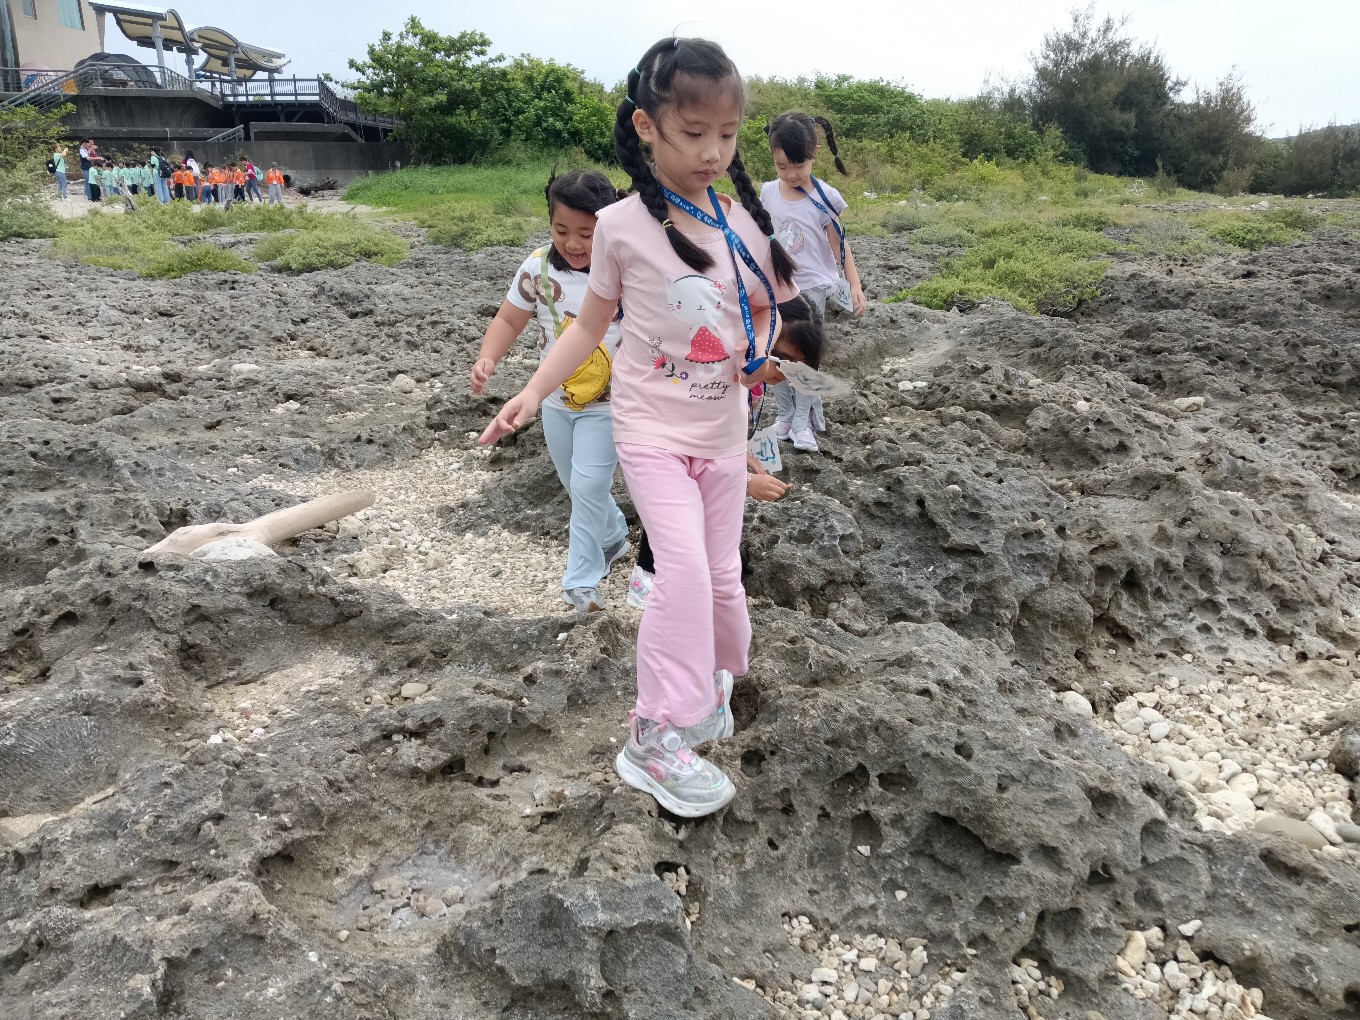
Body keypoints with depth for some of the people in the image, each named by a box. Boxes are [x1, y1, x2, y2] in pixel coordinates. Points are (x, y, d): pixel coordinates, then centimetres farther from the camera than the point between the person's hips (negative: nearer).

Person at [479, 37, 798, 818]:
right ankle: (657, 738, -7)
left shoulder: (746, 225, -2)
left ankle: (721, 677, 41)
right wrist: (534, 392, -4)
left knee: (723, 576, 11)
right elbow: (592, 322, 2)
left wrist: (760, 352, -10)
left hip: (723, 434, 4)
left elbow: (764, 309, 12)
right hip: (651, 430, -3)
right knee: (686, 570, -19)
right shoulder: (623, 226, -9)